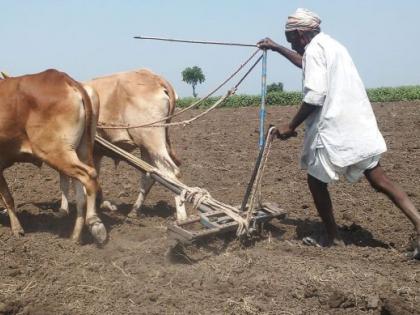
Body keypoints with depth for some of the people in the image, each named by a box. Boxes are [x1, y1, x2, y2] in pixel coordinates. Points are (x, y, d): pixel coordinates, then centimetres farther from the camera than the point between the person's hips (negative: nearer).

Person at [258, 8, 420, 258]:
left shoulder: (314, 48, -9)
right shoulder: (329, 44, 21)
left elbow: (314, 96, -18)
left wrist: (291, 127, -10)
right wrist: (276, 48, 49)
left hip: (335, 127, -9)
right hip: (359, 124, 9)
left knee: (316, 179, 10)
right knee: (378, 179, 4)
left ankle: (333, 237, 18)